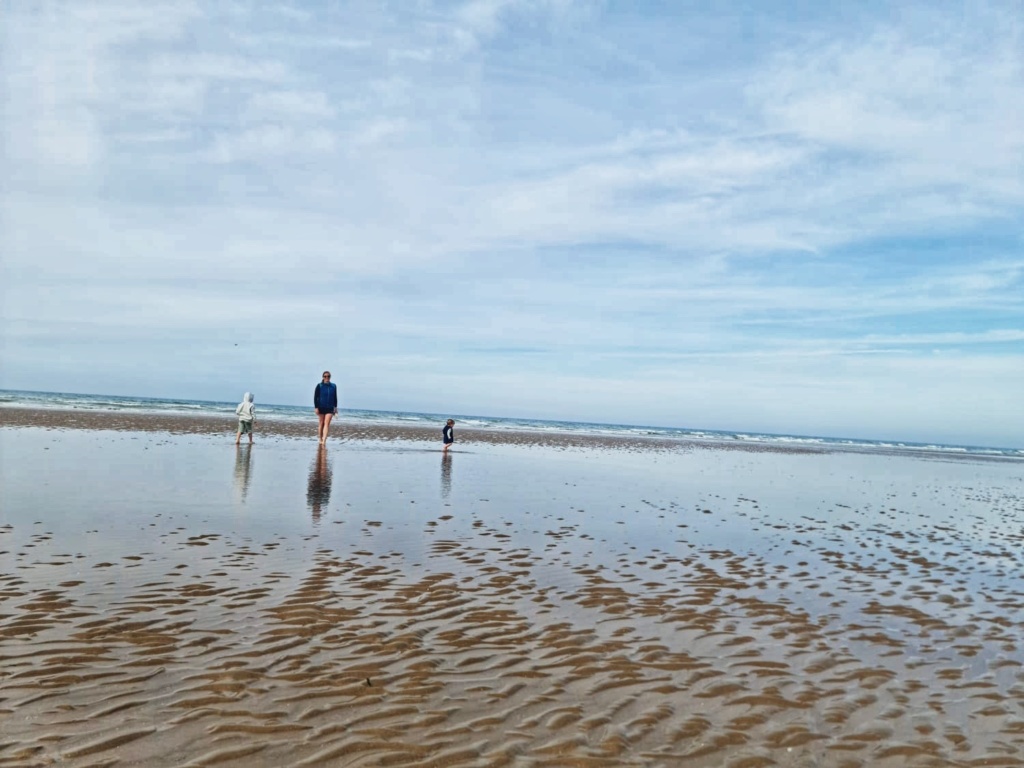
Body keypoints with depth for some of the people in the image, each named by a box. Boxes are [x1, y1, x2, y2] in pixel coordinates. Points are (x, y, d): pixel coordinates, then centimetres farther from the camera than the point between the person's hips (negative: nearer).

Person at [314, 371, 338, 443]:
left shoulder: (333, 386, 3)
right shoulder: (319, 386, -4)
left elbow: (335, 397, 12)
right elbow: (315, 397, -3)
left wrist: (335, 407, 11)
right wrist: (316, 407, -8)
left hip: (330, 408, 1)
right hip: (321, 408, -1)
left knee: (327, 424, -9)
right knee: (321, 423, 8)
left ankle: (324, 441, -14)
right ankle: (320, 439, 20)